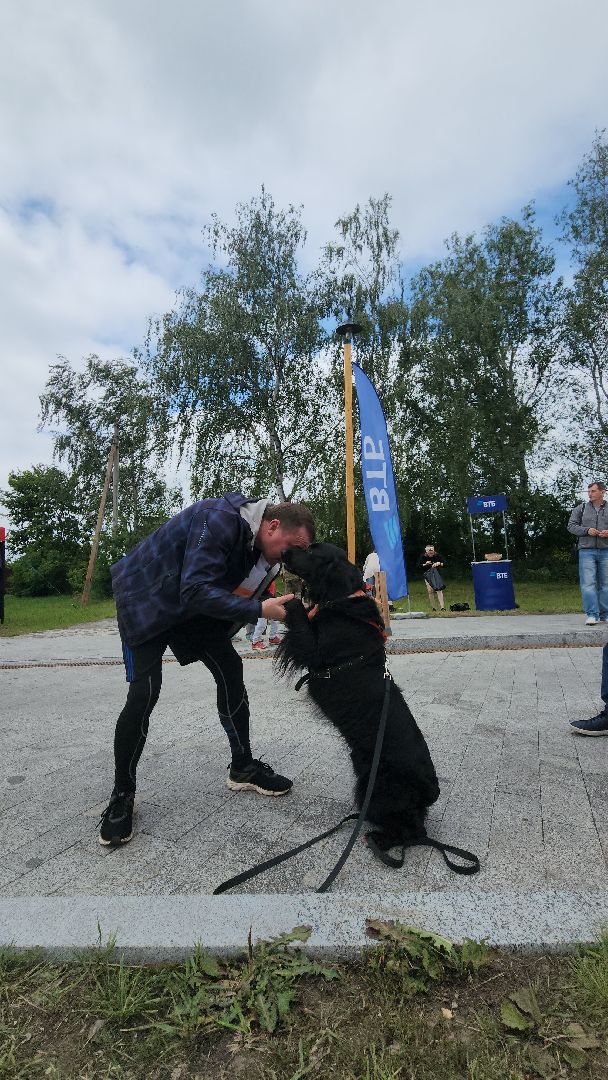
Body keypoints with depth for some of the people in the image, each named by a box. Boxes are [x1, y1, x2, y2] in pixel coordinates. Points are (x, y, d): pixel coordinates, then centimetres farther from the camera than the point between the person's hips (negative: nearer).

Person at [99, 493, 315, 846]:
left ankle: (243, 767, 16)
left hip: (193, 604, 8)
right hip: (145, 599, -8)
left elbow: (242, 594, -1)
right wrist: (260, 610, -38)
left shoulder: (258, 543, -6)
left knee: (231, 670, 1)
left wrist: (283, 609, -18)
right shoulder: (218, 519, -33)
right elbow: (196, 591, -39)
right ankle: (122, 795, 7)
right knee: (143, 694, -14)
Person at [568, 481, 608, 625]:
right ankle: (592, 615, -6)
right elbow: (571, 526, 6)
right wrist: (587, 530, -10)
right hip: (586, 550, -1)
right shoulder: (581, 509, 9)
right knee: (588, 583, -7)